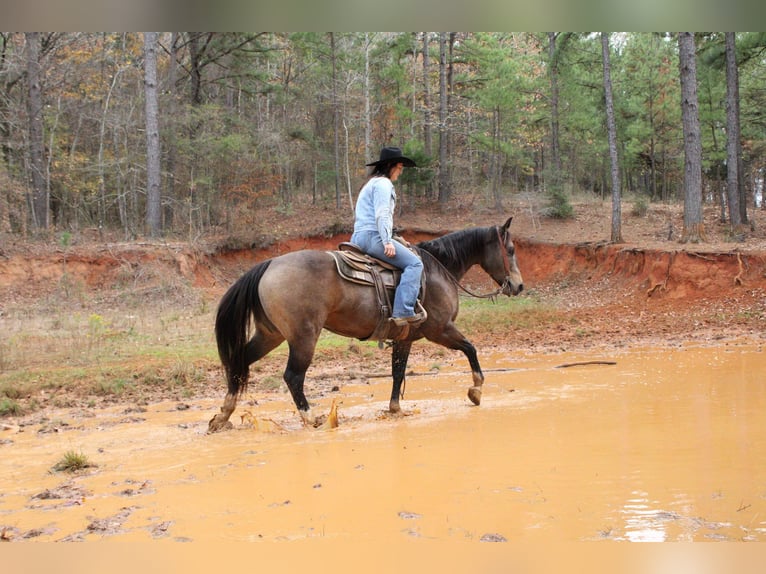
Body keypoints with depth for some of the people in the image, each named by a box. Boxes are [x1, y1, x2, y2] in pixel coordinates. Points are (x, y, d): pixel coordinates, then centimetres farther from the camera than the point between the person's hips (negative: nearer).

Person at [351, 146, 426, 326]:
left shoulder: (371, 183, 25)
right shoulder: (383, 183, -7)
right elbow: (382, 215, -18)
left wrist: (388, 238, 28)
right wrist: (387, 242, -24)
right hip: (372, 236, -11)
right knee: (414, 263, -16)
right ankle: (403, 311, -28)